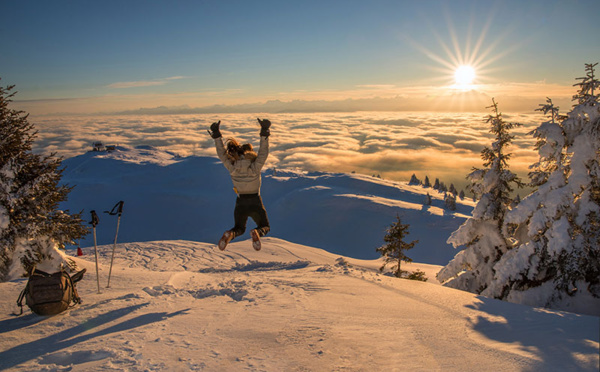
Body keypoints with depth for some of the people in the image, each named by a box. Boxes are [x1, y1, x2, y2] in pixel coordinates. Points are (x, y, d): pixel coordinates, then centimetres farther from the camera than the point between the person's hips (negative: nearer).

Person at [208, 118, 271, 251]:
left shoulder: (232, 168, -12)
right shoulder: (255, 168, -18)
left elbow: (221, 153, -6)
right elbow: (264, 152, -18)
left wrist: (217, 135, -6)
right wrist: (264, 132, -22)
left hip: (240, 204, 2)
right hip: (256, 203, -2)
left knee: (239, 228, 26)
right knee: (265, 227, 19)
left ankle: (230, 234, -13)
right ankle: (257, 233, -21)